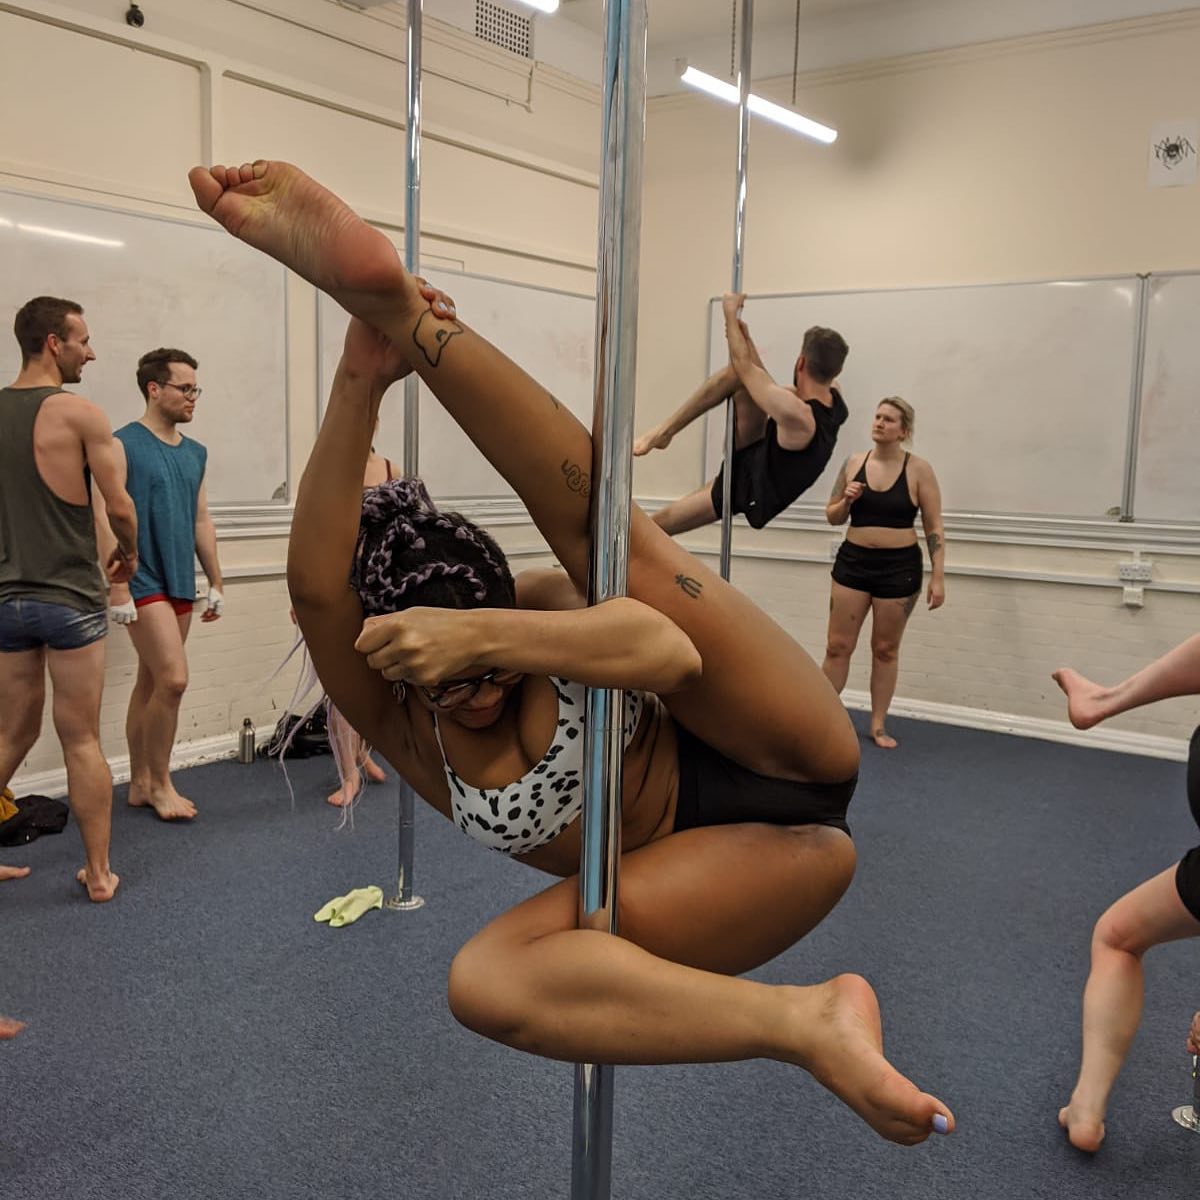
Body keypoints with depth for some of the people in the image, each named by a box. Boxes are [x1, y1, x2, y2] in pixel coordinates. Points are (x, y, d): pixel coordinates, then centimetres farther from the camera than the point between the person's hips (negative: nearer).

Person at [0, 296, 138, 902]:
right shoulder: (80, 413, -10)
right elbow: (121, 508, -10)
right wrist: (128, 554, 10)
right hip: (69, 598, -5)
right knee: (81, 740, 3)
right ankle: (99, 873, 12)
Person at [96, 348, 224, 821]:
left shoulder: (195, 453, 12)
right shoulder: (123, 445, -8)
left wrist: (216, 583, 15)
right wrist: (118, 588, -18)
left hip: (180, 585, 7)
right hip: (143, 584, -7)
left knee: (151, 683, 12)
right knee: (173, 679, -12)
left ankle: (141, 783, 20)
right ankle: (159, 782, 4)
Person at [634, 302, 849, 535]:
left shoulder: (796, 414, -39)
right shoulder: (834, 399, -12)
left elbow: (743, 364, -25)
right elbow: (769, 387, 7)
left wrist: (731, 313, -10)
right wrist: (746, 339, 9)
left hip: (750, 489, -8)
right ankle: (665, 431, 0)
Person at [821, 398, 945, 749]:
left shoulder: (918, 470, -5)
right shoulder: (854, 463, 3)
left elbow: (934, 528, -4)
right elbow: (832, 517, 12)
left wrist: (937, 577, -9)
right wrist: (846, 501, -10)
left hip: (899, 566, -2)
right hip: (853, 561, 2)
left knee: (886, 649, 9)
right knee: (838, 645, 2)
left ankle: (878, 725, 20)